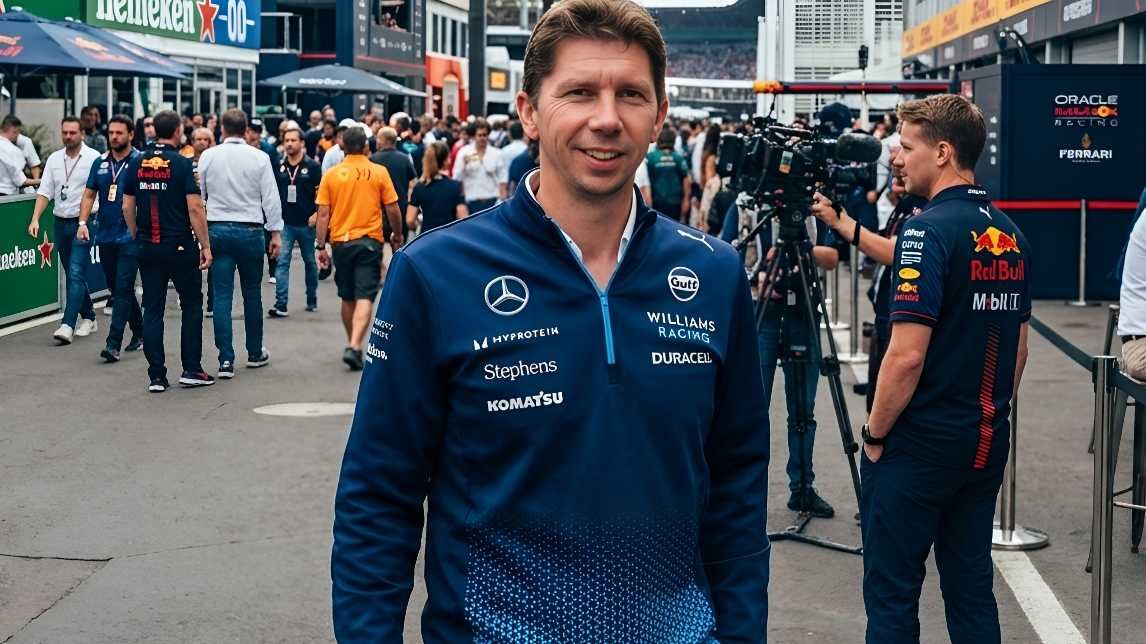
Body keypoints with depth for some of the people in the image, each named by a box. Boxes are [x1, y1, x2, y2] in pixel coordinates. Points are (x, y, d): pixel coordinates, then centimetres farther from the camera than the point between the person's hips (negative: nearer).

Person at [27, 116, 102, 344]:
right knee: (71, 275, 13)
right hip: (60, 222, 6)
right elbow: (44, 192, 9)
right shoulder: (54, 159, 9)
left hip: (83, 223, -6)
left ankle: (67, 325, -18)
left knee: (76, 274, -13)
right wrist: (35, 219, -3)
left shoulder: (93, 158, -8)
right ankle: (88, 318, 26)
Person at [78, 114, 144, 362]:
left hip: (130, 236, -6)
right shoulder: (100, 163, 10)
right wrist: (83, 223, 1)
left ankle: (114, 343, -11)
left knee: (122, 289, -9)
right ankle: (139, 331, 31)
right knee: (117, 289, 14)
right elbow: (89, 195, 14)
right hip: (105, 236, 6)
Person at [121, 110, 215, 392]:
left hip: (147, 247, 4)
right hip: (180, 246, -4)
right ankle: (191, 370, 8)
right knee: (191, 306, 9)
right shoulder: (181, 163, -9)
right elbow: (195, 207, -14)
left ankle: (156, 376, 5)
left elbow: (127, 206, 7)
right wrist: (205, 245, -8)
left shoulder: (137, 164, 4)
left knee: (152, 310, 6)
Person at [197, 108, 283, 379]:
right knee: (252, 294, 12)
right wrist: (276, 232, 5)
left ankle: (226, 359, -4)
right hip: (250, 230, -1)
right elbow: (271, 198, -2)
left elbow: (198, 197, 6)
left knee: (222, 296, 0)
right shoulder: (259, 158, -3)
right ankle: (255, 353, 23)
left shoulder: (208, 156, 1)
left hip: (217, 230, 1)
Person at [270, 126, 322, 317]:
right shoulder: (279, 167, 5)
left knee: (310, 262, 13)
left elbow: (320, 193, -3)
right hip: (284, 222, 2)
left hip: (306, 223, -1)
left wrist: (316, 214, -14)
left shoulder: (312, 166, -3)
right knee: (282, 261, -8)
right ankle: (281, 304, -11)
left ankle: (312, 300, 28)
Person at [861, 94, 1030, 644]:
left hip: (919, 444, -8)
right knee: (972, 587, 14)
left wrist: (874, 433, -9)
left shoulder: (929, 230, -17)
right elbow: (1018, 347, 15)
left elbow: (907, 355, -21)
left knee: (891, 590, 3)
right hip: (986, 444, 8)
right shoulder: (1009, 233, 8)